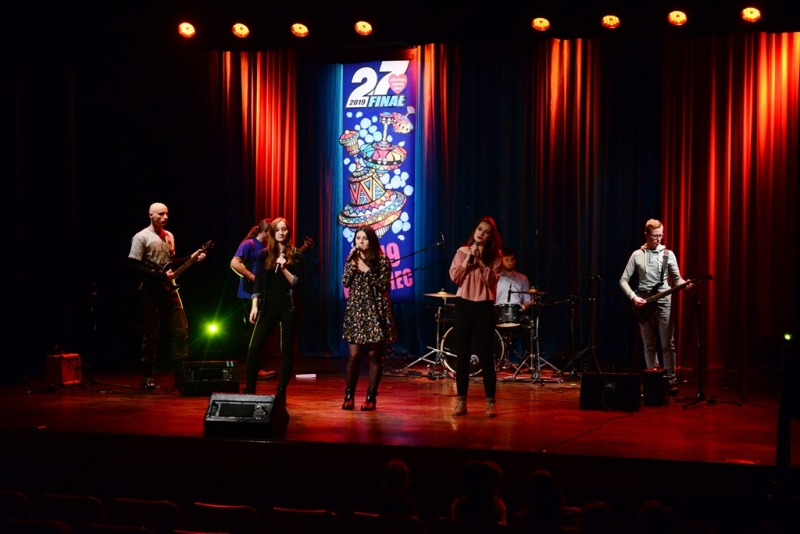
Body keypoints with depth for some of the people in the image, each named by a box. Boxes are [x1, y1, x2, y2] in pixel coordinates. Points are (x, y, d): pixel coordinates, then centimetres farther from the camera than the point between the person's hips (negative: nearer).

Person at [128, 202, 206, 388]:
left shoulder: (169, 236, 13)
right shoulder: (141, 238, -9)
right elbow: (135, 267, -15)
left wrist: (191, 259, 8)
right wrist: (160, 276, -20)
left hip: (169, 290, 6)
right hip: (152, 292, -6)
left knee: (180, 331, 0)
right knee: (151, 335, 0)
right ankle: (147, 376, 10)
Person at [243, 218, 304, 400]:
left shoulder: (296, 255, 2)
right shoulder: (264, 254, 6)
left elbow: (298, 283, -4)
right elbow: (258, 282, 6)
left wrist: (284, 268, -16)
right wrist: (254, 305, -2)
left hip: (289, 307, -1)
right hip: (268, 306, 1)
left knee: (287, 350, 2)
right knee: (254, 347, -6)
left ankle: (281, 392, 7)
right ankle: (249, 390, 1)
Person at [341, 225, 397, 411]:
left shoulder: (382, 260, -2)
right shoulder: (353, 259, 9)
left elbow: (384, 286, -9)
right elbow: (345, 283, -2)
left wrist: (367, 271, -15)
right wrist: (352, 262, -9)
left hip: (375, 311, -3)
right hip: (355, 310, 3)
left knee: (374, 355, 0)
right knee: (354, 355, 0)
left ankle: (371, 397, 5)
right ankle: (349, 396, 8)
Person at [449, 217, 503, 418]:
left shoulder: (495, 256, 3)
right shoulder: (462, 252, 7)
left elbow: (491, 280, -10)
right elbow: (454, 277, -2)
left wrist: (480, 261, -15)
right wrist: (468, 259, -10)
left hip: (484, 307, -2)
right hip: (463, 305, 2)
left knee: (485, 355, -2)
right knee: (462, 354, 4)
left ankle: (490, 402, 2)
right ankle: (461, 401, 10)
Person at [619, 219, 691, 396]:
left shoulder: (668, 254, 3)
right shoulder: (637, 255, 4)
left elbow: (677, 278, 4)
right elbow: (623, 280, 5)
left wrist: (684, 284, -18)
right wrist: (633, 297, -9)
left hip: (663, 303, -1)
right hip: (643, 304, 1)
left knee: (668, 345, -6)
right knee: (649, 346, 5)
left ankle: (671, 381, -3)